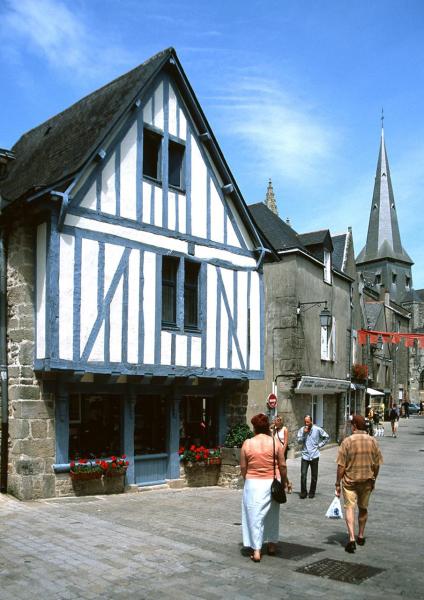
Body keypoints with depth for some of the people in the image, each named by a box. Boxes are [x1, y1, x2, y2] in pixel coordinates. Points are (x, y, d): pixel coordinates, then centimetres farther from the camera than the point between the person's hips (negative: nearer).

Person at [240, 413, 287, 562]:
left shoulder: (247, 444, -6)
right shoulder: (275, 443, -5)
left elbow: (243, 467, -1)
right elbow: (282, 465, -3)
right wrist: (283, 481, 11)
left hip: (252, 483, -1)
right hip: (271, 483, 1)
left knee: (255, 516, 5)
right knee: (271, 515, 19)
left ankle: (256, 551, 3)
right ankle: (272, 544, 31)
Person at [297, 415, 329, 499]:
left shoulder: (317, 429, -3)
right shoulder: (301, 430, -1)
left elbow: (327, 437, 7)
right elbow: (299, 441, -7)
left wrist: (320, 445, 1)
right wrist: (304, 433, -18)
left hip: (314, 456, 0)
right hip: (305, 456, 0)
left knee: (314, 476, 8)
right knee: (303, 475, -7)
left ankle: (312, 492, 22)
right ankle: (303, 492, 6)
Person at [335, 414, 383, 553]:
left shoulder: (347, 441, -13)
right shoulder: (373, 441, -3)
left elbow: (341, 466, -12)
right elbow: (377, 464, 3)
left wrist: (338, 483, -4)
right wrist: (373, 480, 16)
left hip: (350, 480, -3)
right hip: (367, 480, 4)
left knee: (349, 507, -1)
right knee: (363, 508, 19)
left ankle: (352, 539, -15)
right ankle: (361, 537, 32)